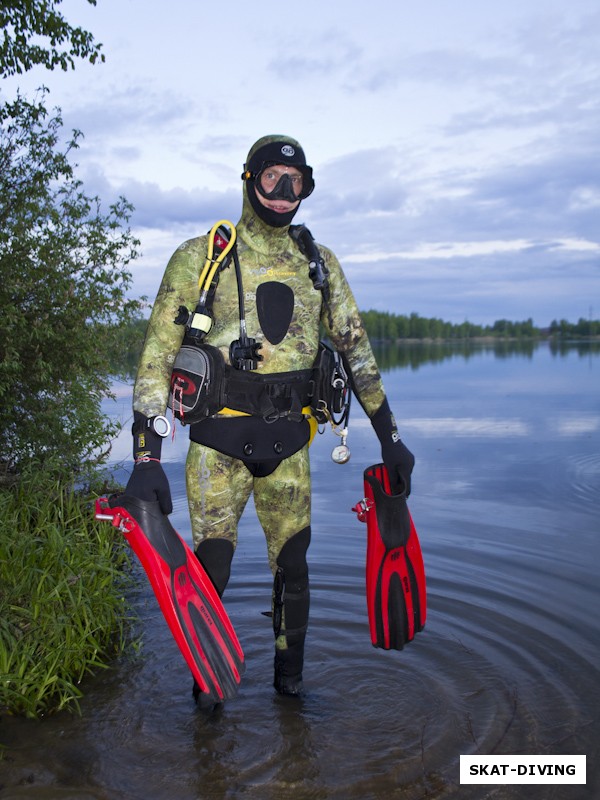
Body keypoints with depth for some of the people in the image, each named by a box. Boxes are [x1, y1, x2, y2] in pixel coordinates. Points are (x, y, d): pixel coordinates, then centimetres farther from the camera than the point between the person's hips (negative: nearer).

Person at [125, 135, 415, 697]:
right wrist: (146, 458, -15)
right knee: (211, 570, 1)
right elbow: (157, 357, -7)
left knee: (292, 566, 11)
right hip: (219, 440, -3)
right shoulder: (199, 258, -3)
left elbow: (355, 348, 12)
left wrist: (389, 438, 9)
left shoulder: (320, 264, 8)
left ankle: (290, 682, 32)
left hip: (289, 441, 3)